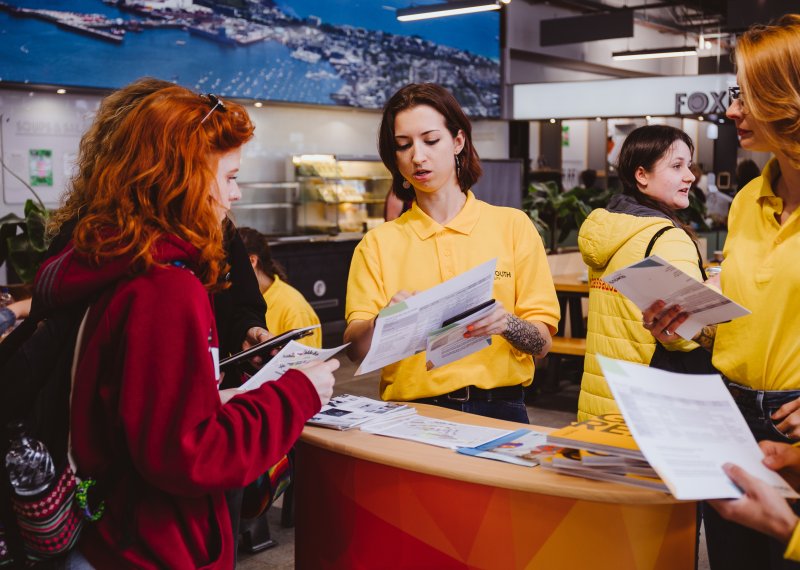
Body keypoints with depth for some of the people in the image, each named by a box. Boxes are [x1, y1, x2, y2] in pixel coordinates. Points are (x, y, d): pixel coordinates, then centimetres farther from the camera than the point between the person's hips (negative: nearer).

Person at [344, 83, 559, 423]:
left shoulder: (513, 226, 6)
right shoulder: (378, 243, 8)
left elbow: (542, 343, 3)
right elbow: (355, 349, -2)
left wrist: (506, 323, -17)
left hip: (498, 409, 0)